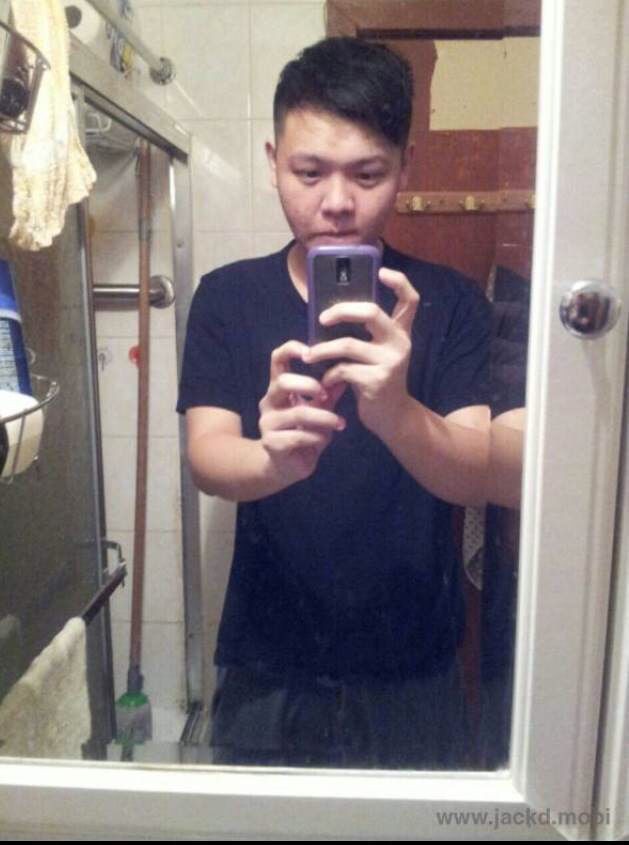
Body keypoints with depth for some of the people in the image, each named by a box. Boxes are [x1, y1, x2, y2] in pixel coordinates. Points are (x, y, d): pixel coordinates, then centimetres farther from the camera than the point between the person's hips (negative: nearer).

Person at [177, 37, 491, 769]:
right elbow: (206, 457, -16)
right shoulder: (227, 298, -6)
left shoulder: (448, 303, -8)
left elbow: (475, 475, -18)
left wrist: (394, 413, -40)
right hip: (267, 675, 1)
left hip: (412, 678, 0)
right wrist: (273, 459, -40)